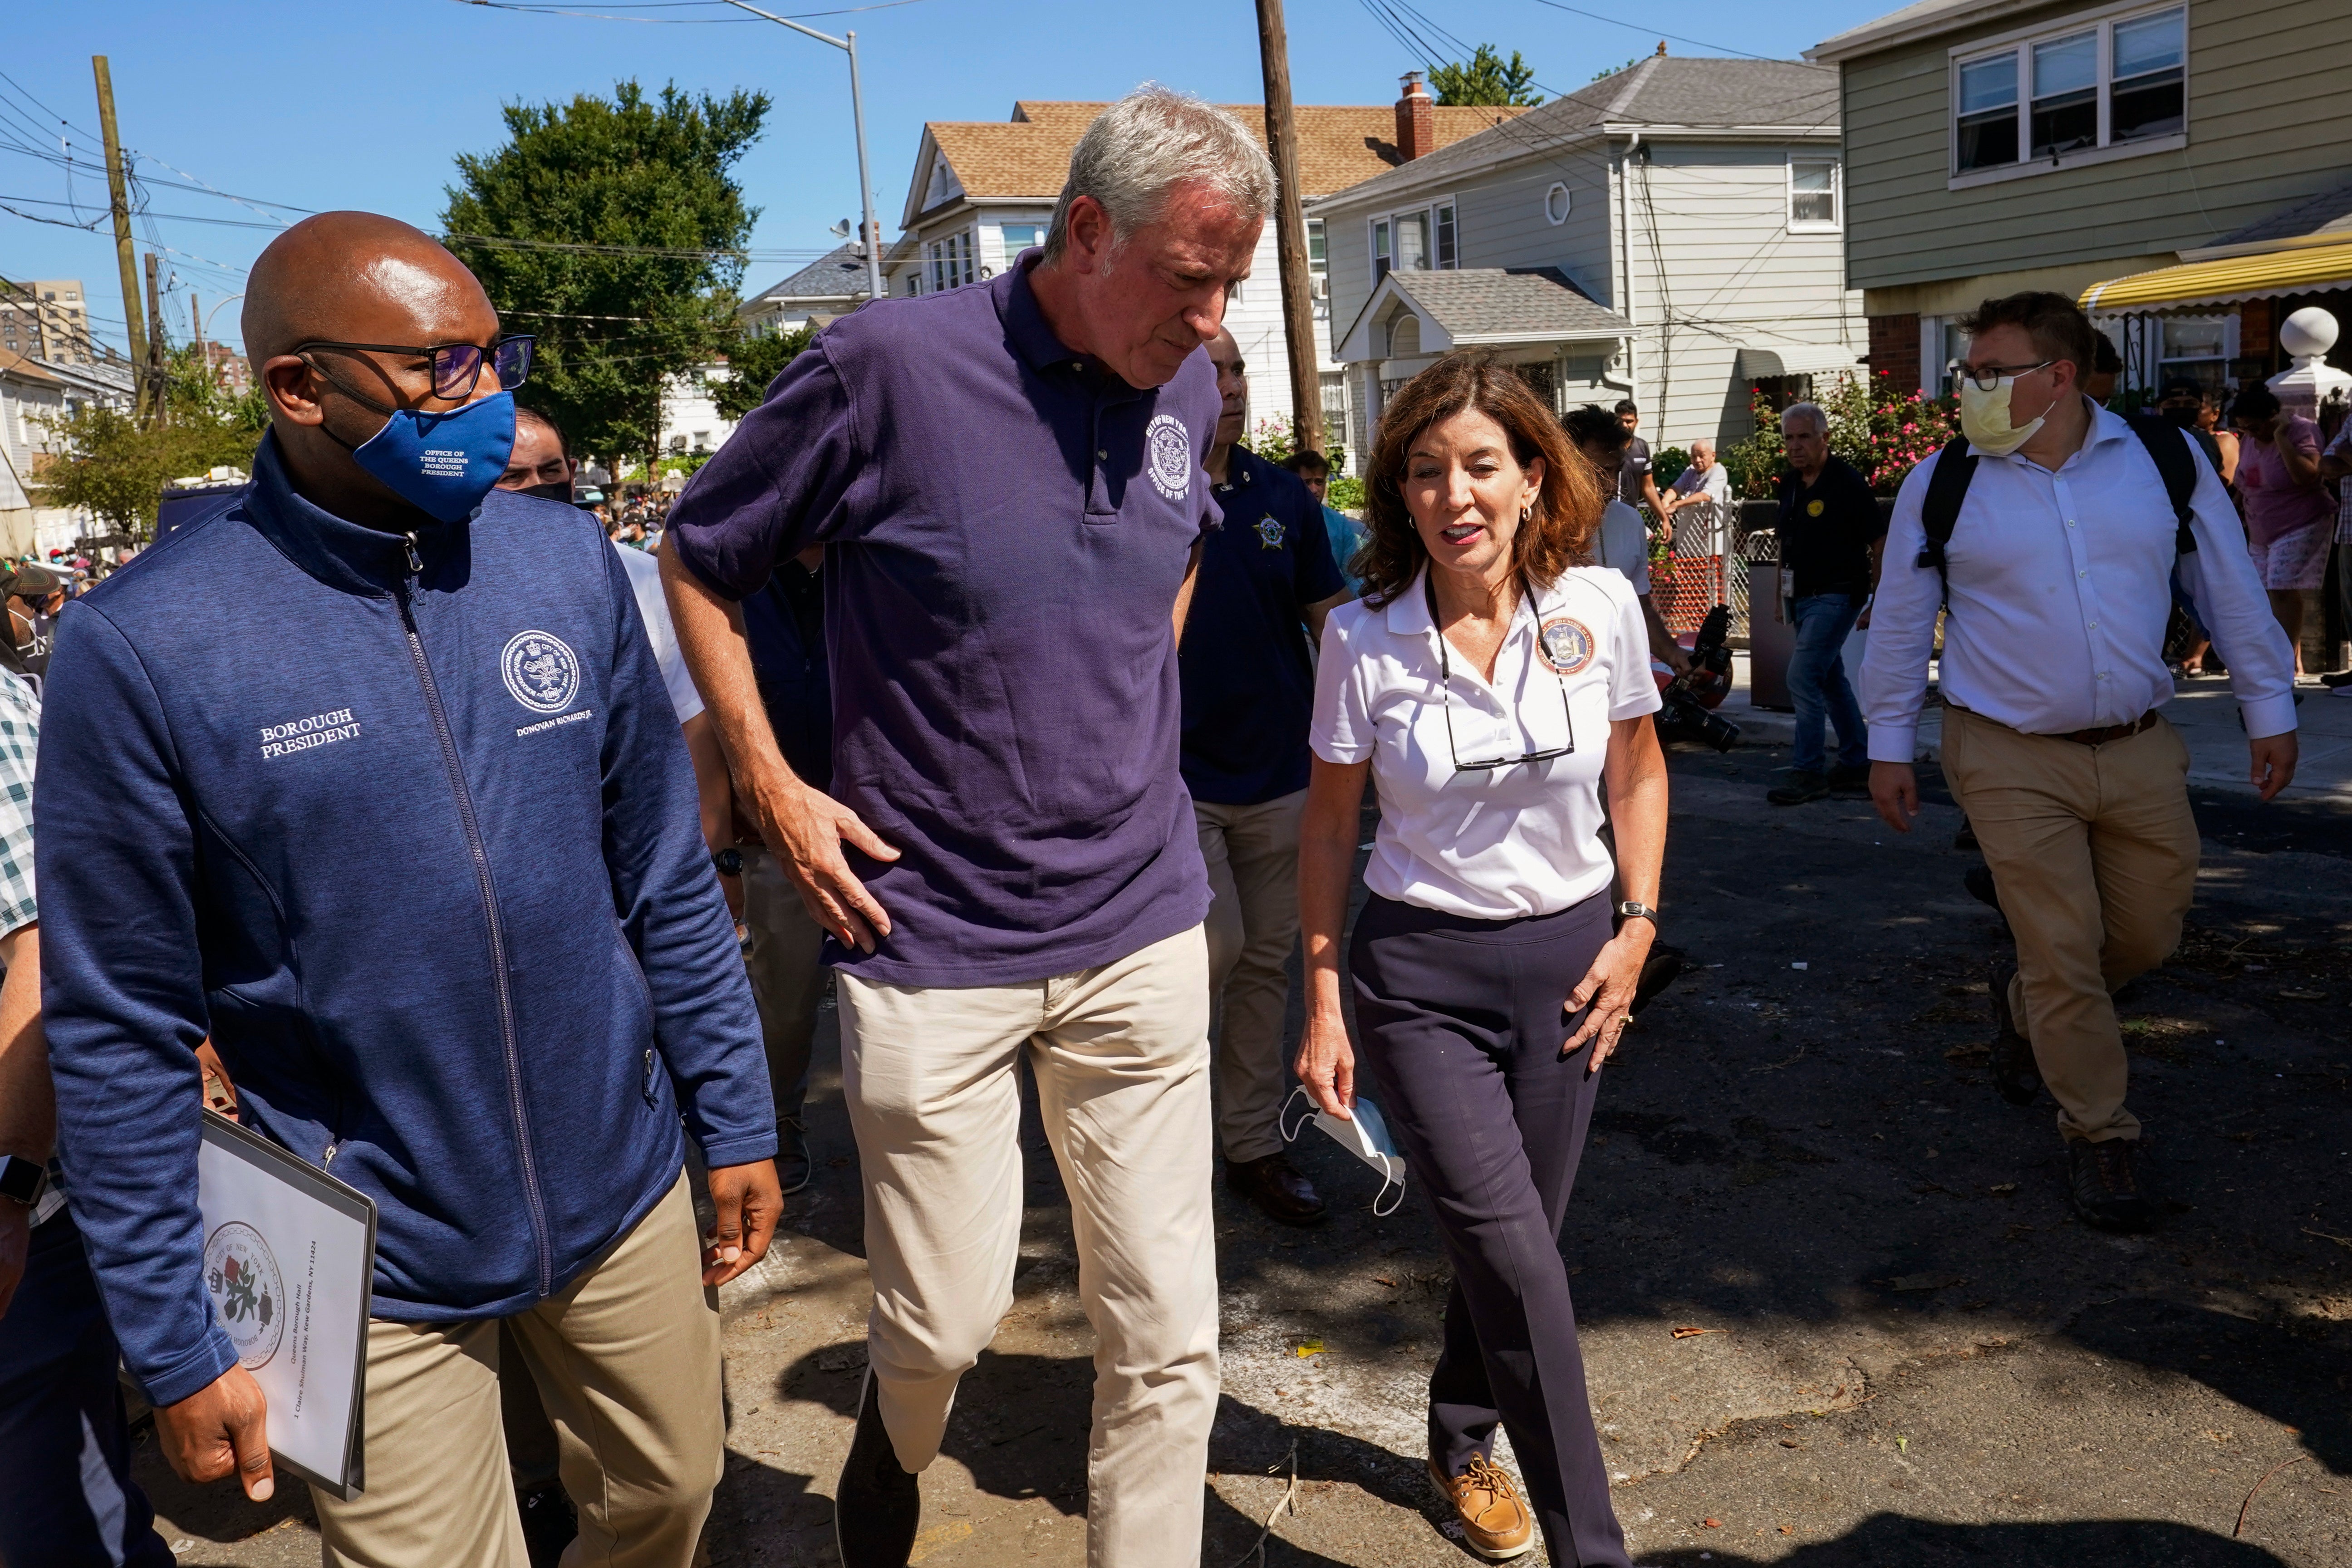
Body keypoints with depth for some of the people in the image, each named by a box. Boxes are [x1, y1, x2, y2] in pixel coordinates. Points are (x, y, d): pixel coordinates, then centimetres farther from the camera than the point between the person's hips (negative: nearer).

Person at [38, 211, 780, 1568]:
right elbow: (122, 1033, -9)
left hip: (626, 1199, 4)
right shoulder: (143, 649, -15)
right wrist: (174, 1345, -5)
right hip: (381, 1270, -3)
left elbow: (668, 879, 3)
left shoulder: (568, 563, -5)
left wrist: (736, 1120, 5)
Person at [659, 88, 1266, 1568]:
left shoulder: (1188, 387, 2)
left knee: (1169, 1333, 8)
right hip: (932, 939, -4)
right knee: (947, 1317, 10)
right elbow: (699, 560, -1)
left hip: (1140, 929, 4)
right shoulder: (892, 364, -14)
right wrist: (776, 788, -6)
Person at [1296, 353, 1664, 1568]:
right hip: (1419, 972, -2)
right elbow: (1330, 825, 0)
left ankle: (1461, 1449, 40)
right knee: (1518, 1262, -10)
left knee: (1511, 1245, 12)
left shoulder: (1600, 606, -6)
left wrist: (1638, 927, 2)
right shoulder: (1363, 638, -11)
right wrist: (1322, 1004, 0)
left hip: (1566, 955, 3)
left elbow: (1637, 772, 10)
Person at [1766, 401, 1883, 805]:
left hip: (1836, 597, -8)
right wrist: (1782, 592, 19)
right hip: (1803, 599, 9)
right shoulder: (1790, 484, 9)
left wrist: (1878, 602, -13)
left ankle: (1808, 773, -8)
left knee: (1802, 678, -14)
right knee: (1831, 680, 14)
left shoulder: (1847, 483, -13)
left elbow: (1880, 544, -11)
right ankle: (1857, 765, 25)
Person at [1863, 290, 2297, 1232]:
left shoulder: (2165, 459, 0)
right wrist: (1889, 745, 4)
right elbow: (1901, 621, 2)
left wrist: (2268, 708, 9)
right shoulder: (1942, 485, -4)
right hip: (2011, 761, -2)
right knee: (2062, 950, -1)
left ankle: (2027, 1004, 42)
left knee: (2148, 935, 12)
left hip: (2140, 752, 3)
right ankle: (2097, 1134, 17)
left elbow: (2229, 589, 7)